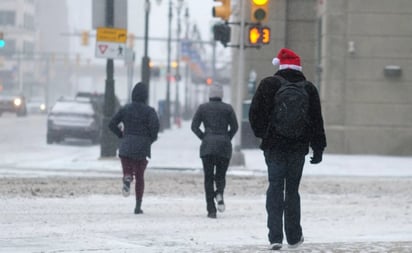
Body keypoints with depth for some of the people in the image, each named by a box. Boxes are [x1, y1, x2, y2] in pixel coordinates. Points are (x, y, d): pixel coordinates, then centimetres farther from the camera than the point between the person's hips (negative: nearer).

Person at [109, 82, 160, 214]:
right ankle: (138, 206, 7)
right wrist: (153, 137, 0)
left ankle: (127, 179, -29)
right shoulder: (149, 111, -4)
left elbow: (112, 124, 2)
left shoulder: (125, 109, 4)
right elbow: (155, 125, -20)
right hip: (142, 147, -1)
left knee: (128, 172, 10)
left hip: (126, 147, 1)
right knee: (140, 176, 12)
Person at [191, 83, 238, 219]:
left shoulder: (203, 108, 4)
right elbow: (234, 126, -2)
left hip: (207, 146, 0)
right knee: (220, 176, 13)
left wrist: (204, 138, 7)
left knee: (208, 178, 5)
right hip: (224, 146, 0)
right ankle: (219, 193, -22)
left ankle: (211, 210, -5)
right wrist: (227, 139, 9)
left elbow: (194, 126, -1)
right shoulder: (228, 108, 3)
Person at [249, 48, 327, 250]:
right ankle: (293, 236, 16)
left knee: (275, 188, 2)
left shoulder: (269, 85, -5)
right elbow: (317, 121, 5)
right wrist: (318, 148, 11)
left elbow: (255, 113, -4)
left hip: (274, 145, -2)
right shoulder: (309, 89, 3)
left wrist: (262, 134, 13)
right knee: (292, 189, 12)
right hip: (298, 148, 2)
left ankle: (275, 236, -8)